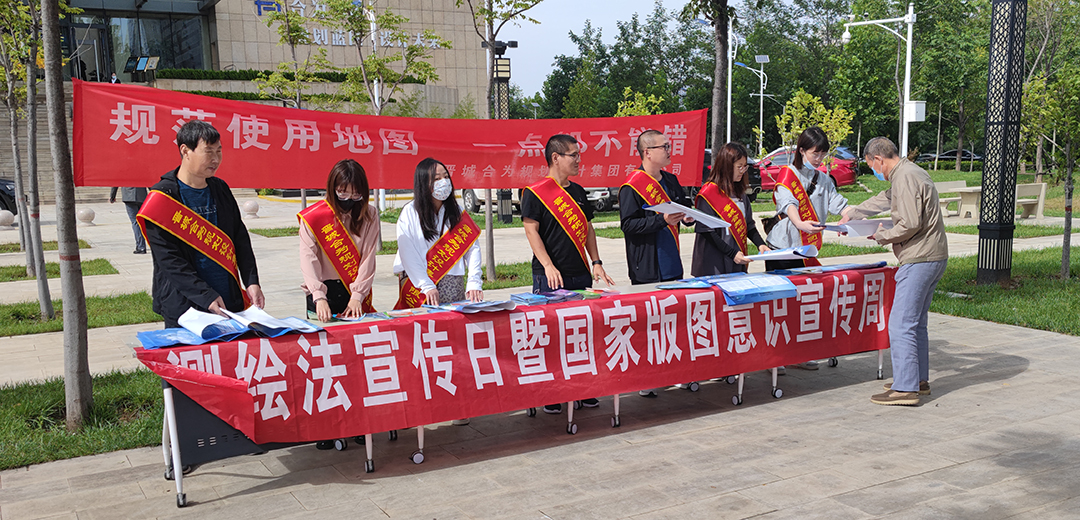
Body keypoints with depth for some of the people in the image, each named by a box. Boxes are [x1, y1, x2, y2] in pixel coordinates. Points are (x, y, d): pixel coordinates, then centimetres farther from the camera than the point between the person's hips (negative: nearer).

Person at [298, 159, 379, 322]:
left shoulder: (369, 216, 2)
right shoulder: (313, 217, -4)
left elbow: (368, 258, -4)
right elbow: (308, 258, -13)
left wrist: (357, 296, -15)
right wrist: (319, 297, -26)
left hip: (356, 292, 2)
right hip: (323, 292, -1)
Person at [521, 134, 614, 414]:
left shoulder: (578, 191, 16)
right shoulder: (536, 192, -6)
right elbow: (531, 230, -10)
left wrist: (596, 262, 12)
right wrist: (548, 266, -18)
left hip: (581, 274, 7)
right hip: (551, 277, -6)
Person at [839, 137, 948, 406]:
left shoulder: (905, 178, -16)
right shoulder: (909, 172, 17)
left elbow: (910, 224, -23)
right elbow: (884, 199, 34)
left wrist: (883, 236, -7)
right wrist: (852, 214, 39)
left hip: (920, 260, -11)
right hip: (934, 258, 11)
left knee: (901, 324, -9)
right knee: (916, 322, 18)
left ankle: (905, 388, -8)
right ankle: (919, 379, 25)